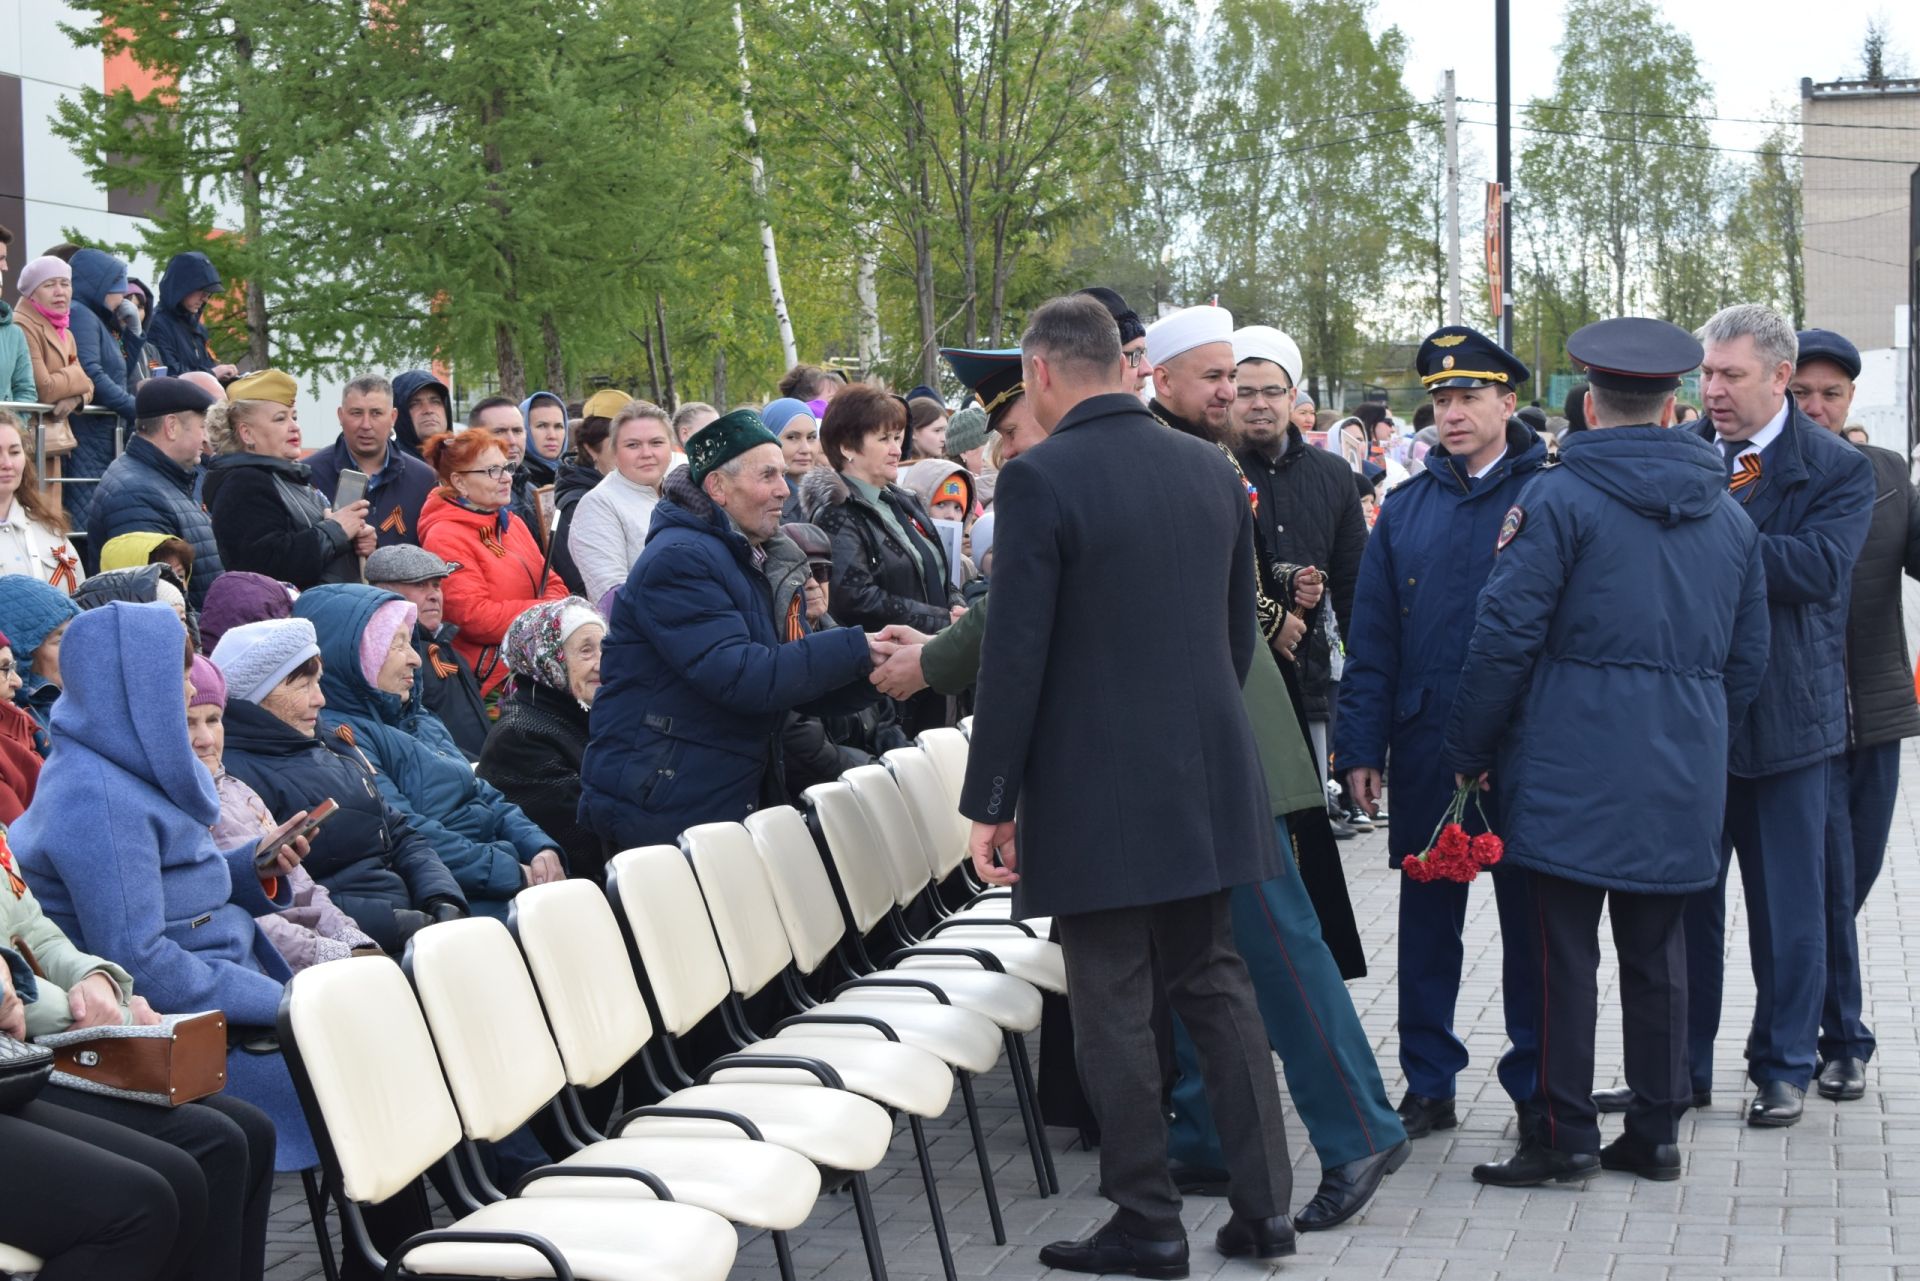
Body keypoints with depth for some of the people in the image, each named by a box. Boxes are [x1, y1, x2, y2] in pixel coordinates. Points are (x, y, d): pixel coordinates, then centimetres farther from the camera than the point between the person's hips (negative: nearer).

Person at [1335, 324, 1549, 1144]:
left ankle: (1536, 1087, 18)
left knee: (1530, 920, 6)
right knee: (1426, 920, 9)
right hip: (1427, 750, 3)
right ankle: (1428, 1086, 20)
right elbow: (1371, 639, 9)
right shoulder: (1406, 508, 9)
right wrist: (1361, 746, 2)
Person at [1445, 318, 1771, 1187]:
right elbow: (1747, 659, 16)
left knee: (1567, 950, 0)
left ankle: (1566, 1137, 3)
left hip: (1572, 769, -5)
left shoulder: (1558, 498, -8)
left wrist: (1470, 749, -2)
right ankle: (1656, 1131, 17)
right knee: (1656, 948, 12)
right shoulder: (1729, 516, 12)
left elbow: (1506, 635, -11)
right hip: (1683, 776, 6)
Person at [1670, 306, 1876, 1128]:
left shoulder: (1838, 469, -4)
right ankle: (1683, 1067, 20)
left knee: (1787, 902, 6)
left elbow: (1817, 567, -19)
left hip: (1786, 714, -2)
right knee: (1686, 897, 9)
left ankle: (1784, 1067, 19)